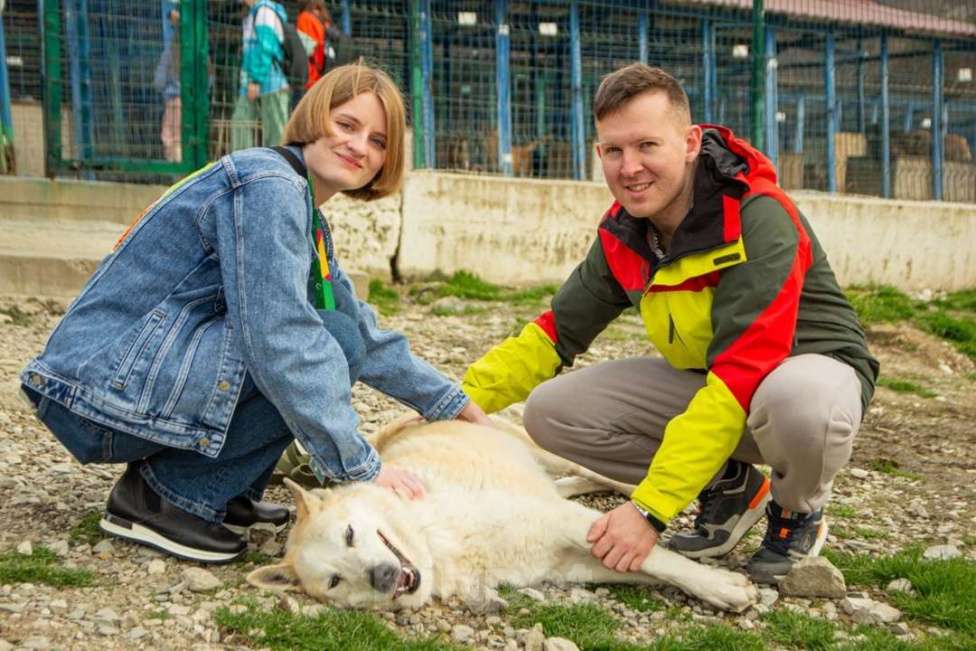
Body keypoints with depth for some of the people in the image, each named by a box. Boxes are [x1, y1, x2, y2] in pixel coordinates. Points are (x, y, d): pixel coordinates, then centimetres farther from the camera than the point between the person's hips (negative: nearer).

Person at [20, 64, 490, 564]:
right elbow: (277, 339, -25)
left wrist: (455, 404, 21)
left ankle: (226, 493, 9)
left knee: (326, 307, 11)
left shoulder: (306, 217, 14)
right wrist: (358, 467, -24)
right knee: (329, 342, -16)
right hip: (105, 388, -10)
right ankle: (161, 496, -9)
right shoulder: (267, 185, -16)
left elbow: (365, 334, 22)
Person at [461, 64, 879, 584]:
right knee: (551, 413, -11)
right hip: (700, 378, 6)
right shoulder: (623, 233, -6)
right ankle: (727, 485, 6)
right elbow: (557, 331, 3)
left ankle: (799, 510, -5)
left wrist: (650, 508, -38)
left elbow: (743, 375, -34)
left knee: (800, 402, -43)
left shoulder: (758, 220, -28)